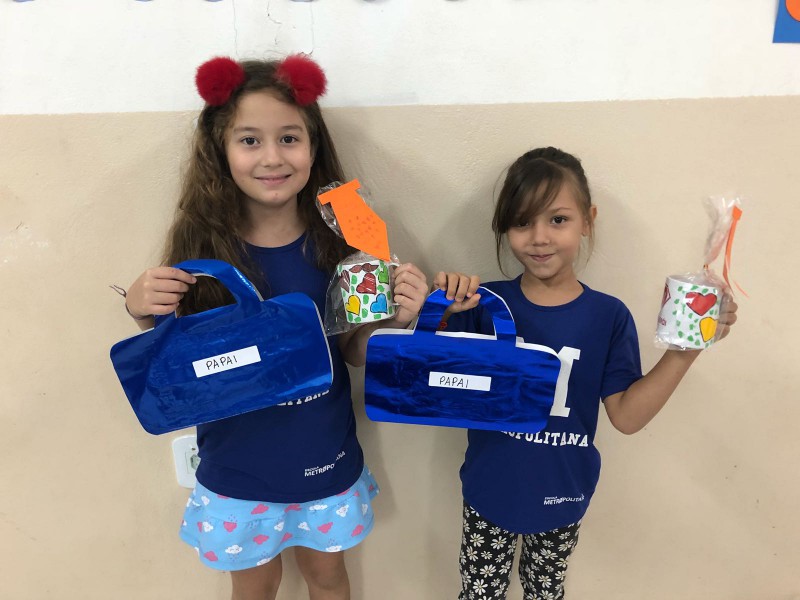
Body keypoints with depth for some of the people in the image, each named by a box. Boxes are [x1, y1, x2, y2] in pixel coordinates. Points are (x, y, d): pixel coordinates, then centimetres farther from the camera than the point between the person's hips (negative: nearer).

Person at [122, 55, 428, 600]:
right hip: (237, 468, 0)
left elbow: (354, 352, -5)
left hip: (326, 461, 1)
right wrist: (142, 310, -24)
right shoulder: (200, 243, -16)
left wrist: (396, 319, -23)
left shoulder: (337, 237, -14)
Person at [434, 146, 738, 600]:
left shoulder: (609, 316, -13)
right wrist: (436, 315, -28)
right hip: (489, 495, 0)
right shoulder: (485, 304, -14)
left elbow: (626, 416, -11)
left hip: (561, 500, 1)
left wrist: (683, 352, -22)